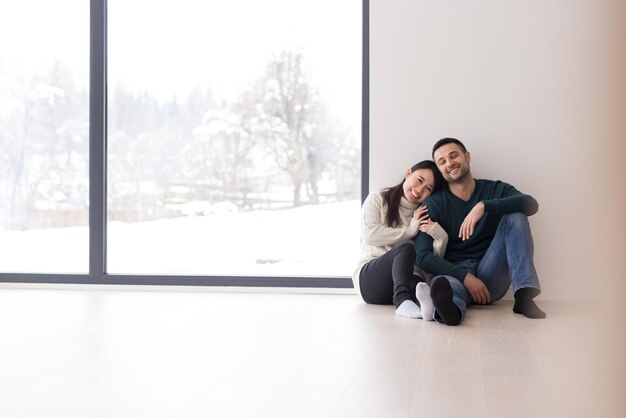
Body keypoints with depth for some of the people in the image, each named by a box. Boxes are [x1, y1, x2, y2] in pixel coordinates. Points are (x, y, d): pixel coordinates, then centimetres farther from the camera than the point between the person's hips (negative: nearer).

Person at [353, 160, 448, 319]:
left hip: (409, 277, 3)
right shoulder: (378, 199, 11)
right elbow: (369, 234, -8)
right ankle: (403, 299, -55)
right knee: (405, 249, -33)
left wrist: (441, 237, -13)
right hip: (369, 276, -3)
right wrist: (410, 230, -3)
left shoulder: (426, 215, 18)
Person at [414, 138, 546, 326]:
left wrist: (483, 206, -26)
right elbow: (422, 255, -7)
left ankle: (524, 295, -31)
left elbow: (531, 204, -11)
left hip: (492, 276, 2)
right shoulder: (433, 204, 6)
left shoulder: (496, 190, 11)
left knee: (515, 215, -17)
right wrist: (465, 277, -21)